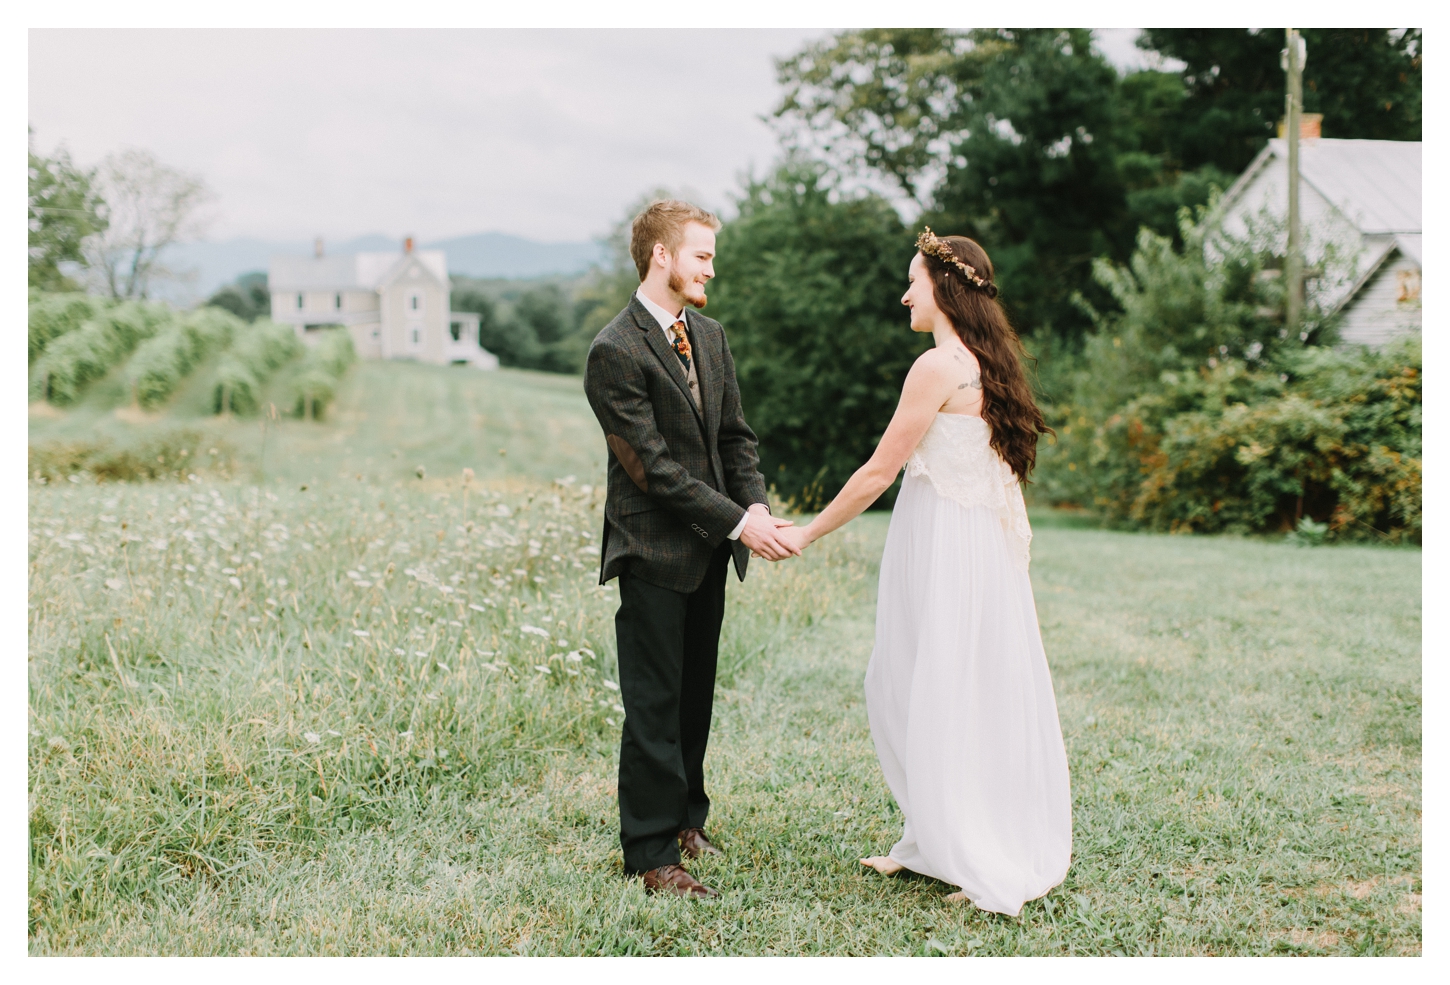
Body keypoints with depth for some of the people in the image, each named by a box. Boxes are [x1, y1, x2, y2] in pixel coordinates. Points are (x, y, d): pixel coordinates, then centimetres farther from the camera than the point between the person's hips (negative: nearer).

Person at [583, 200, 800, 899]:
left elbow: (734, 435, 12)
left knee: (695, 695, 17)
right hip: (654, 553, -8)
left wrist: (756, 505, -6)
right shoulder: (615, 352, -16)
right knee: (655, 705, -1)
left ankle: (685, 816, 33)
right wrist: (737, 523, -19)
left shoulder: (709, 336, 10)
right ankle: (650, 853, 9)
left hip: (708, 551, 8)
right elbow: (654, 467, -19)